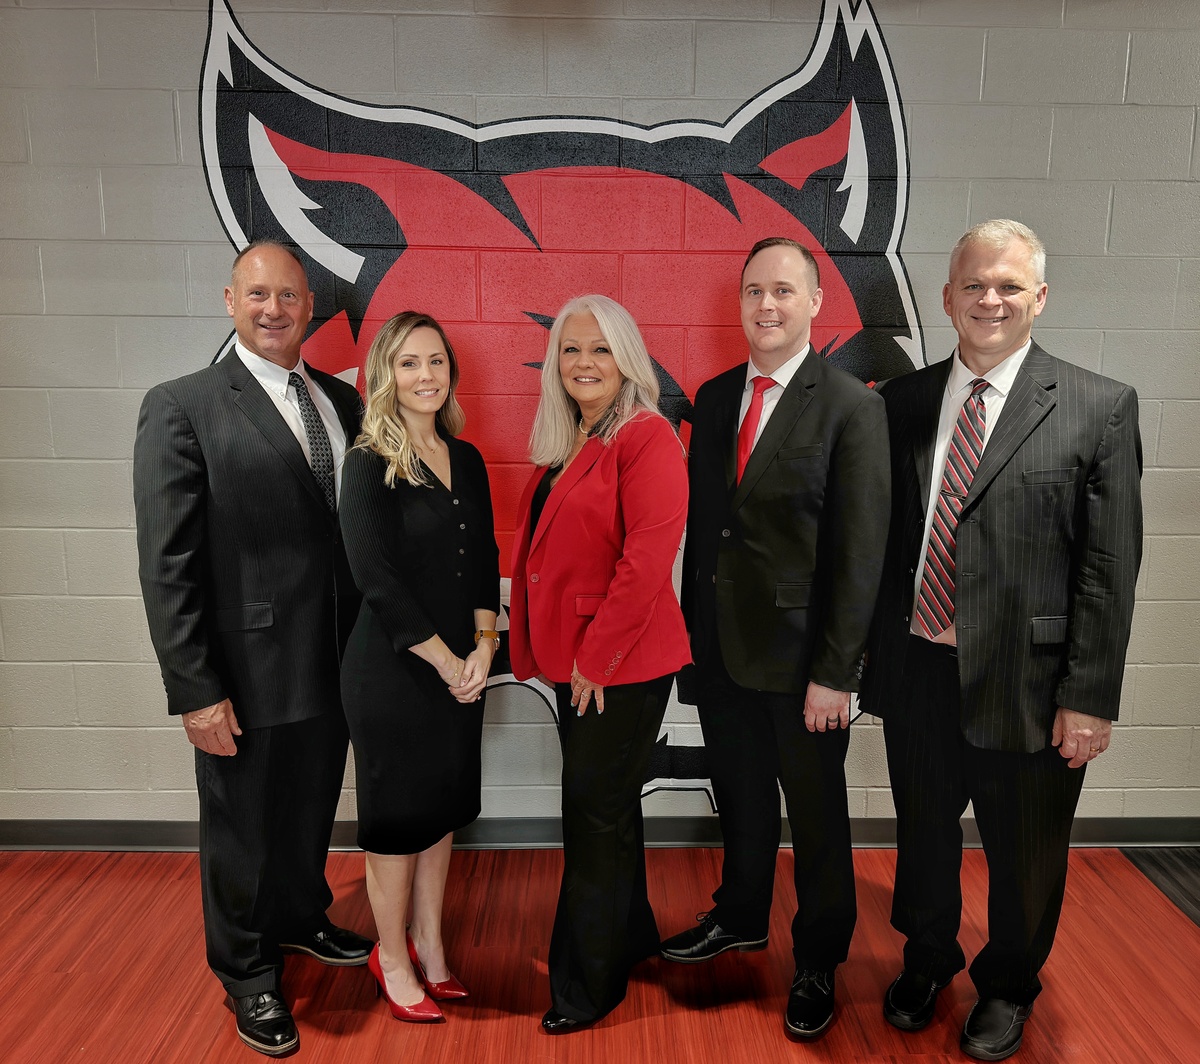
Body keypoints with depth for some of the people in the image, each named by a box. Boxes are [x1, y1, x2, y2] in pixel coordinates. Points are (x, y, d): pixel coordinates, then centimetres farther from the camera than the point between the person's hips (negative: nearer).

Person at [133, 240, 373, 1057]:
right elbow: (167, 565, -14)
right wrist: (196, 691, -15)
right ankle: (249, 974, 40)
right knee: (243, 831, 15)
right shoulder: (181, 408, -11)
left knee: (312, 812, 24)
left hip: (334, 663, 5)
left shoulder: (341, 400, 5)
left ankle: (303, 919, 51)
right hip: (247, 671, -5)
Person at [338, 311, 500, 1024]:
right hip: (393, 669, -6)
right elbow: (377, 577, -16)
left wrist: (483, 649, -6)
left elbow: (485, 559, 7)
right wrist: (446, 662, -13)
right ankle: (393, 959, 30)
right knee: (397, 815, 9)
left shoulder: (467, 460, 7)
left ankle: (429, 946, 36)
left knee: (444, 808, 17)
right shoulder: (369, 464, -11)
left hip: (461, 666, 6)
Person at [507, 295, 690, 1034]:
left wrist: (597, 656, -18)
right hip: (573, 661, 8)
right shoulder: (564, 446, 11)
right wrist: (537, 646, 11)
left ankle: (588, 985, 23)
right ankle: (630, 937, 41)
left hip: (623, 666, -8)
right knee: (607, 807, 20)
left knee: (596, 814, 4)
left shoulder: (646, 438, -14)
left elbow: (648, 558, -21)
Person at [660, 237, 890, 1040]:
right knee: (739, 796, 22)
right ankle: (741, 918, 46)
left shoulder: (851, 406, -12)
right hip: (722, 647, 5)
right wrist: (694, 628, 7)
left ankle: (818, 961, 36)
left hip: (801, 657, -5)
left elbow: (860, 549, -14)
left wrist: (836, 672, -15)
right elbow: (701, 518, 8)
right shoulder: (714, 396, 5)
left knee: (817, 816, 14)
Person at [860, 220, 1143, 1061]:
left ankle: (1007, 988, 45)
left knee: (1024, 853, 17)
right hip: (917, 671, 3)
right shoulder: (901, 402, 3)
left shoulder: (1100, 409, -6)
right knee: (923, 834, 21)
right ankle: (927, 961, 48)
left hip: (1026, 679, -2)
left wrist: (1090, 699, -11)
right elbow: (880, 541, 4)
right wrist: (868, 651, 3)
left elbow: (1109, 568, -8)